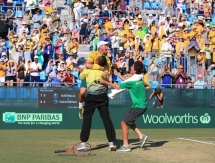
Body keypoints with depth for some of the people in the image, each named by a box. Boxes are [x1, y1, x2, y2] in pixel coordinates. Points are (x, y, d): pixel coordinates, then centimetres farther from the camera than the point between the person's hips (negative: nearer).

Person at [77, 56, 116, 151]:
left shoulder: (89, 69, -7)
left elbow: (81, 76, 9)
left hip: (91, 97, -2)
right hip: (103, 97, 2)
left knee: (87, 119, 2)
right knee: (106, 119, 4)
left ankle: (83, 143, -3)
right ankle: (111, 143, 2)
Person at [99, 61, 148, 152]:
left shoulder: (133, 81, -18)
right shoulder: (140, 79, 9)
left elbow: (118, 87, -11)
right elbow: (127, 81, 27)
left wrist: (105, 82, -3)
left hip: (138, 107, -9)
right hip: (142, 106, 9)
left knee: (124, 123, -1)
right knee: (128, 121, 22)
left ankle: (125, 146, 0)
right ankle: (141, 136, 15)